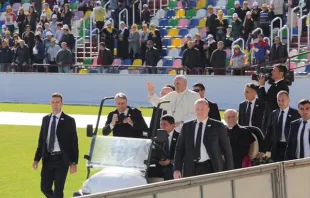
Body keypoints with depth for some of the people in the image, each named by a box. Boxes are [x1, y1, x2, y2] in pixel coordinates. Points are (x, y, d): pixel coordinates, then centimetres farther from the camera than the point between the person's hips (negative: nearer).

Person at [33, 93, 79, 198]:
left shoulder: (69, 121, -3)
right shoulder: (46, 119, 10)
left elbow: (74, 143, -4)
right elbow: (41, 140, 14)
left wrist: (74, 163, -8)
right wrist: (36, 159, 8)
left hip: (62, 159, -4)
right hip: (48, 158, 4)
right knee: (45, 188, 3)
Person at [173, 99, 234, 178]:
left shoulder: (217, 126, 5)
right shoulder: (187, 126, 13)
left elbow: (227, 150, 6)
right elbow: (179, 149, 13)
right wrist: (177, 169, 2)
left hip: (210, 169, -2)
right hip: (191, 169, 3)